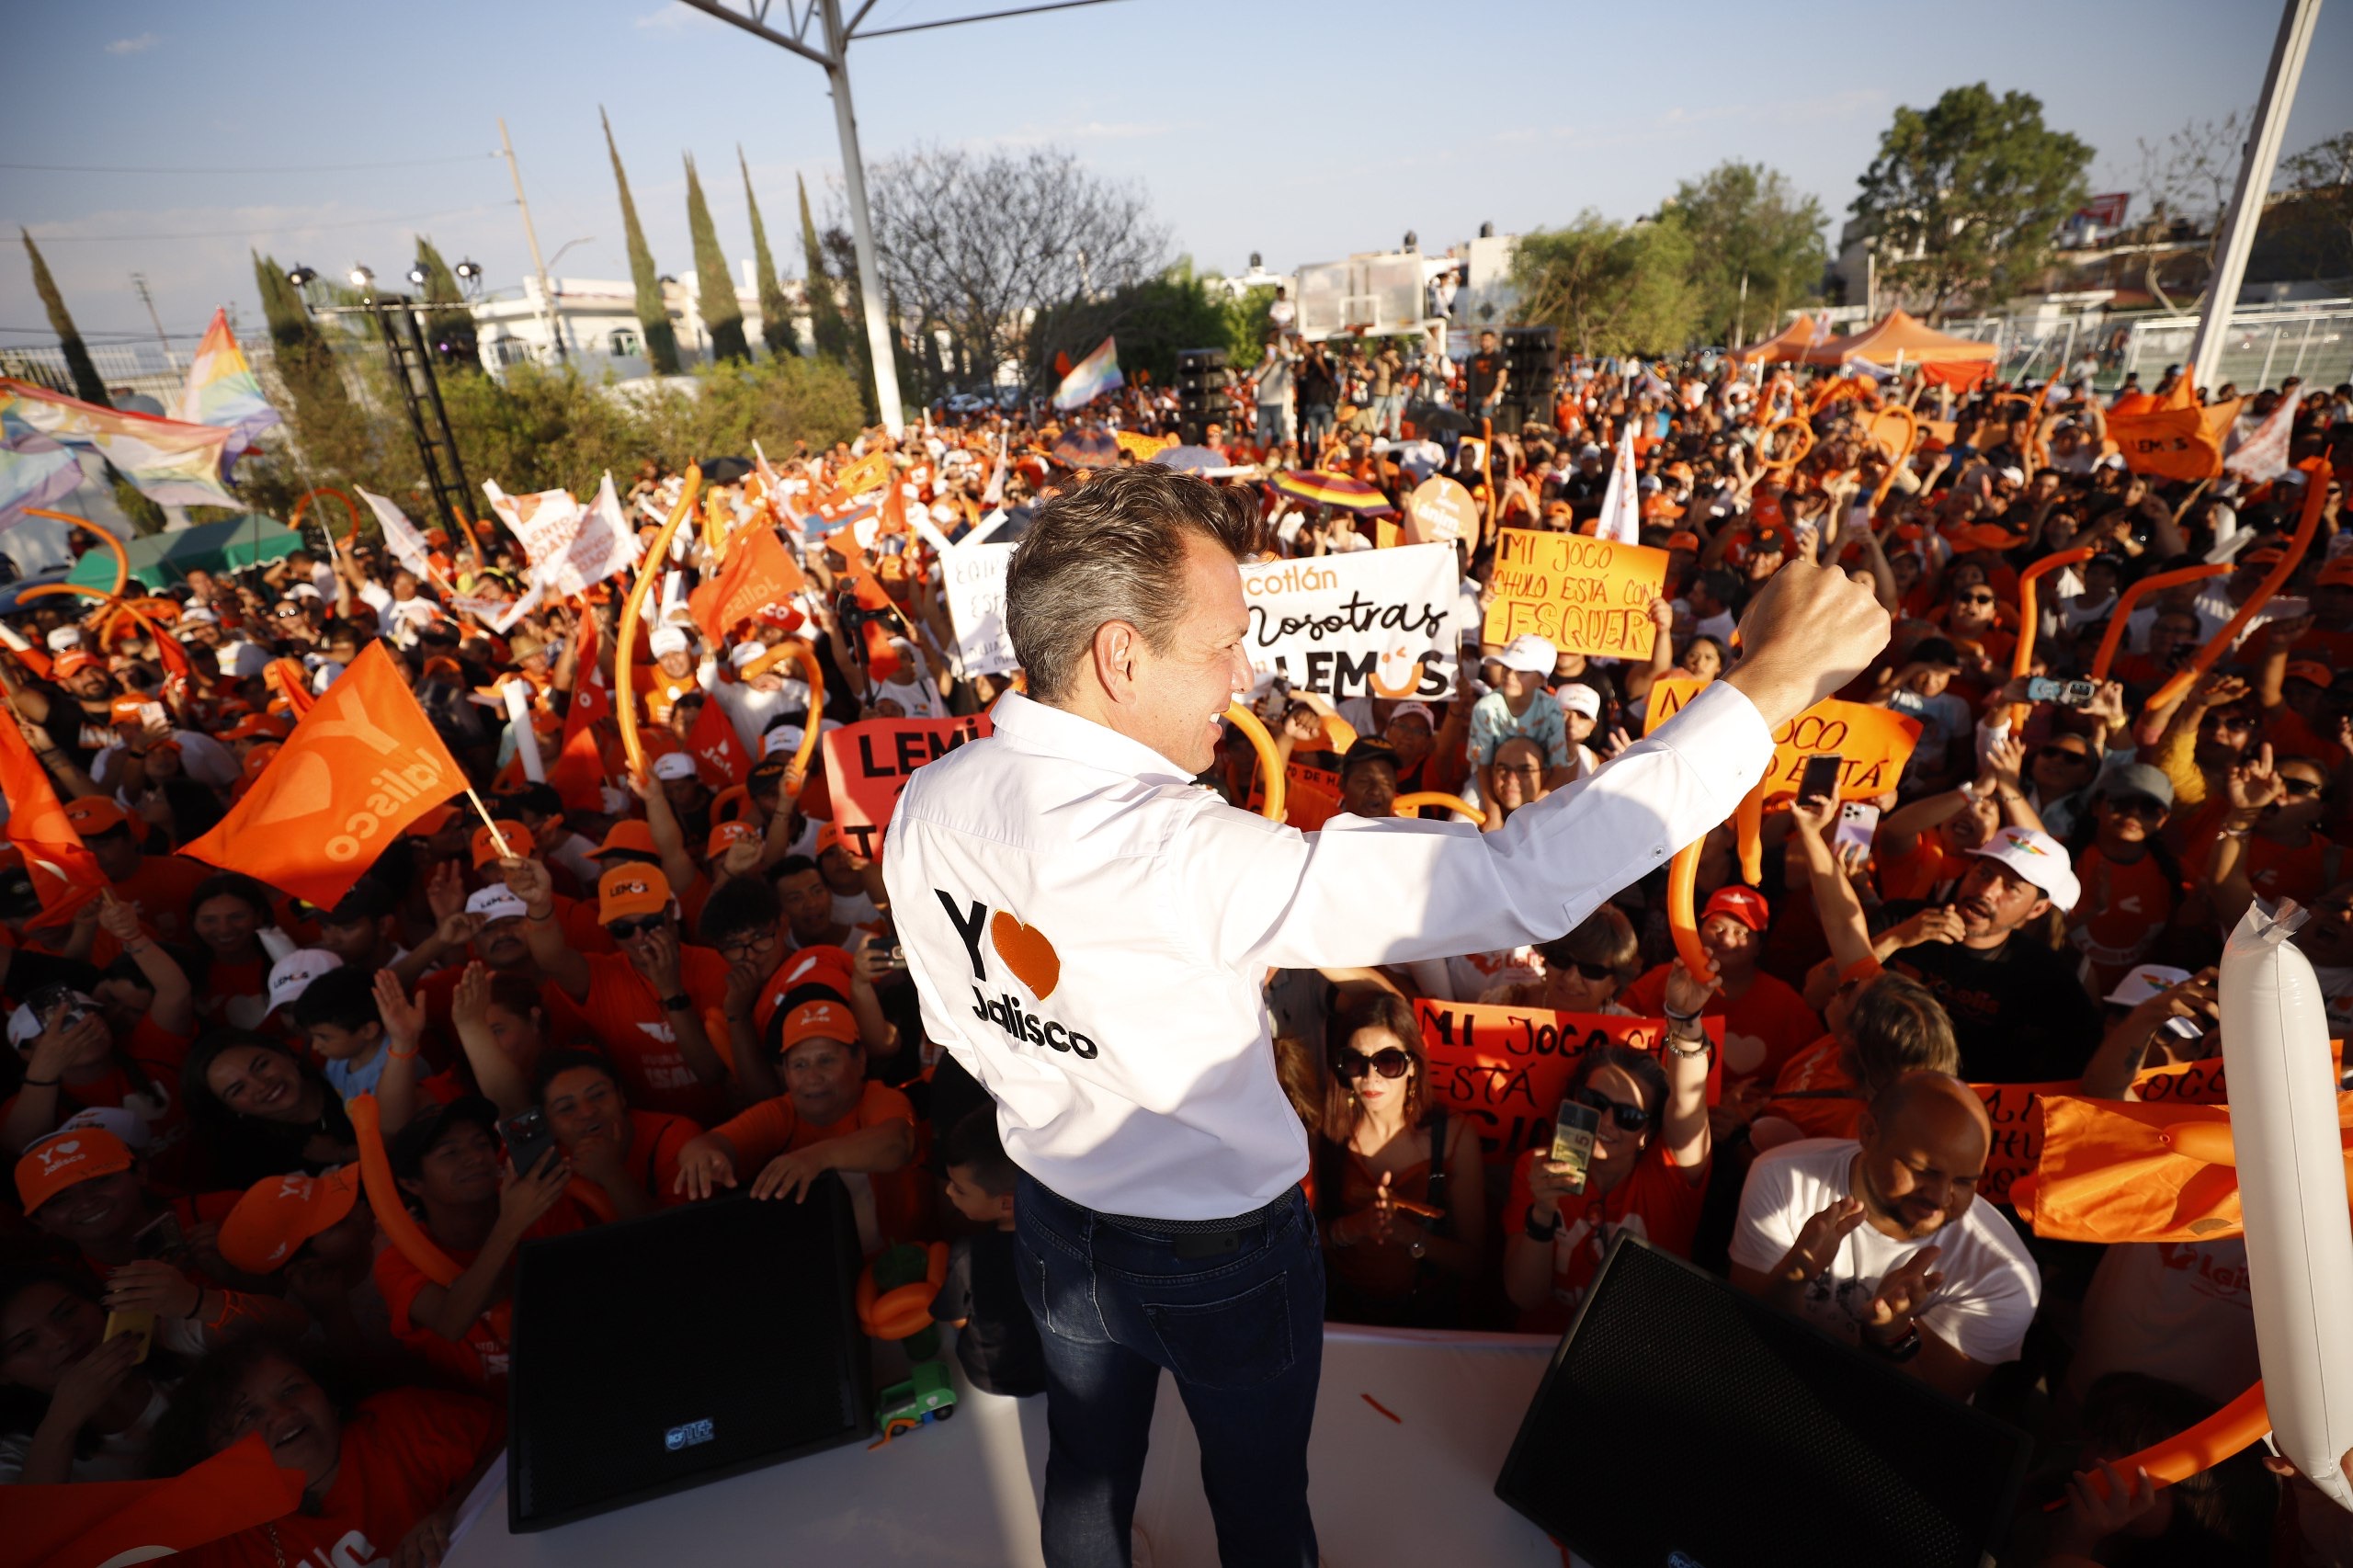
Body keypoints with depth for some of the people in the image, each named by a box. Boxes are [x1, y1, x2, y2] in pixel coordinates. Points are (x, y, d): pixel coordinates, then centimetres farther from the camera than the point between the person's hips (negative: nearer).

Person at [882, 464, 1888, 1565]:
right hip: (1223, 1254, -5)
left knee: (1087, 1472, 31)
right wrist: (1763, 689, -31)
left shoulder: (926, 803, -14)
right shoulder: (1172, 853, -39)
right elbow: (1514, 884, -39)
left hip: (1056, 1217, 6)